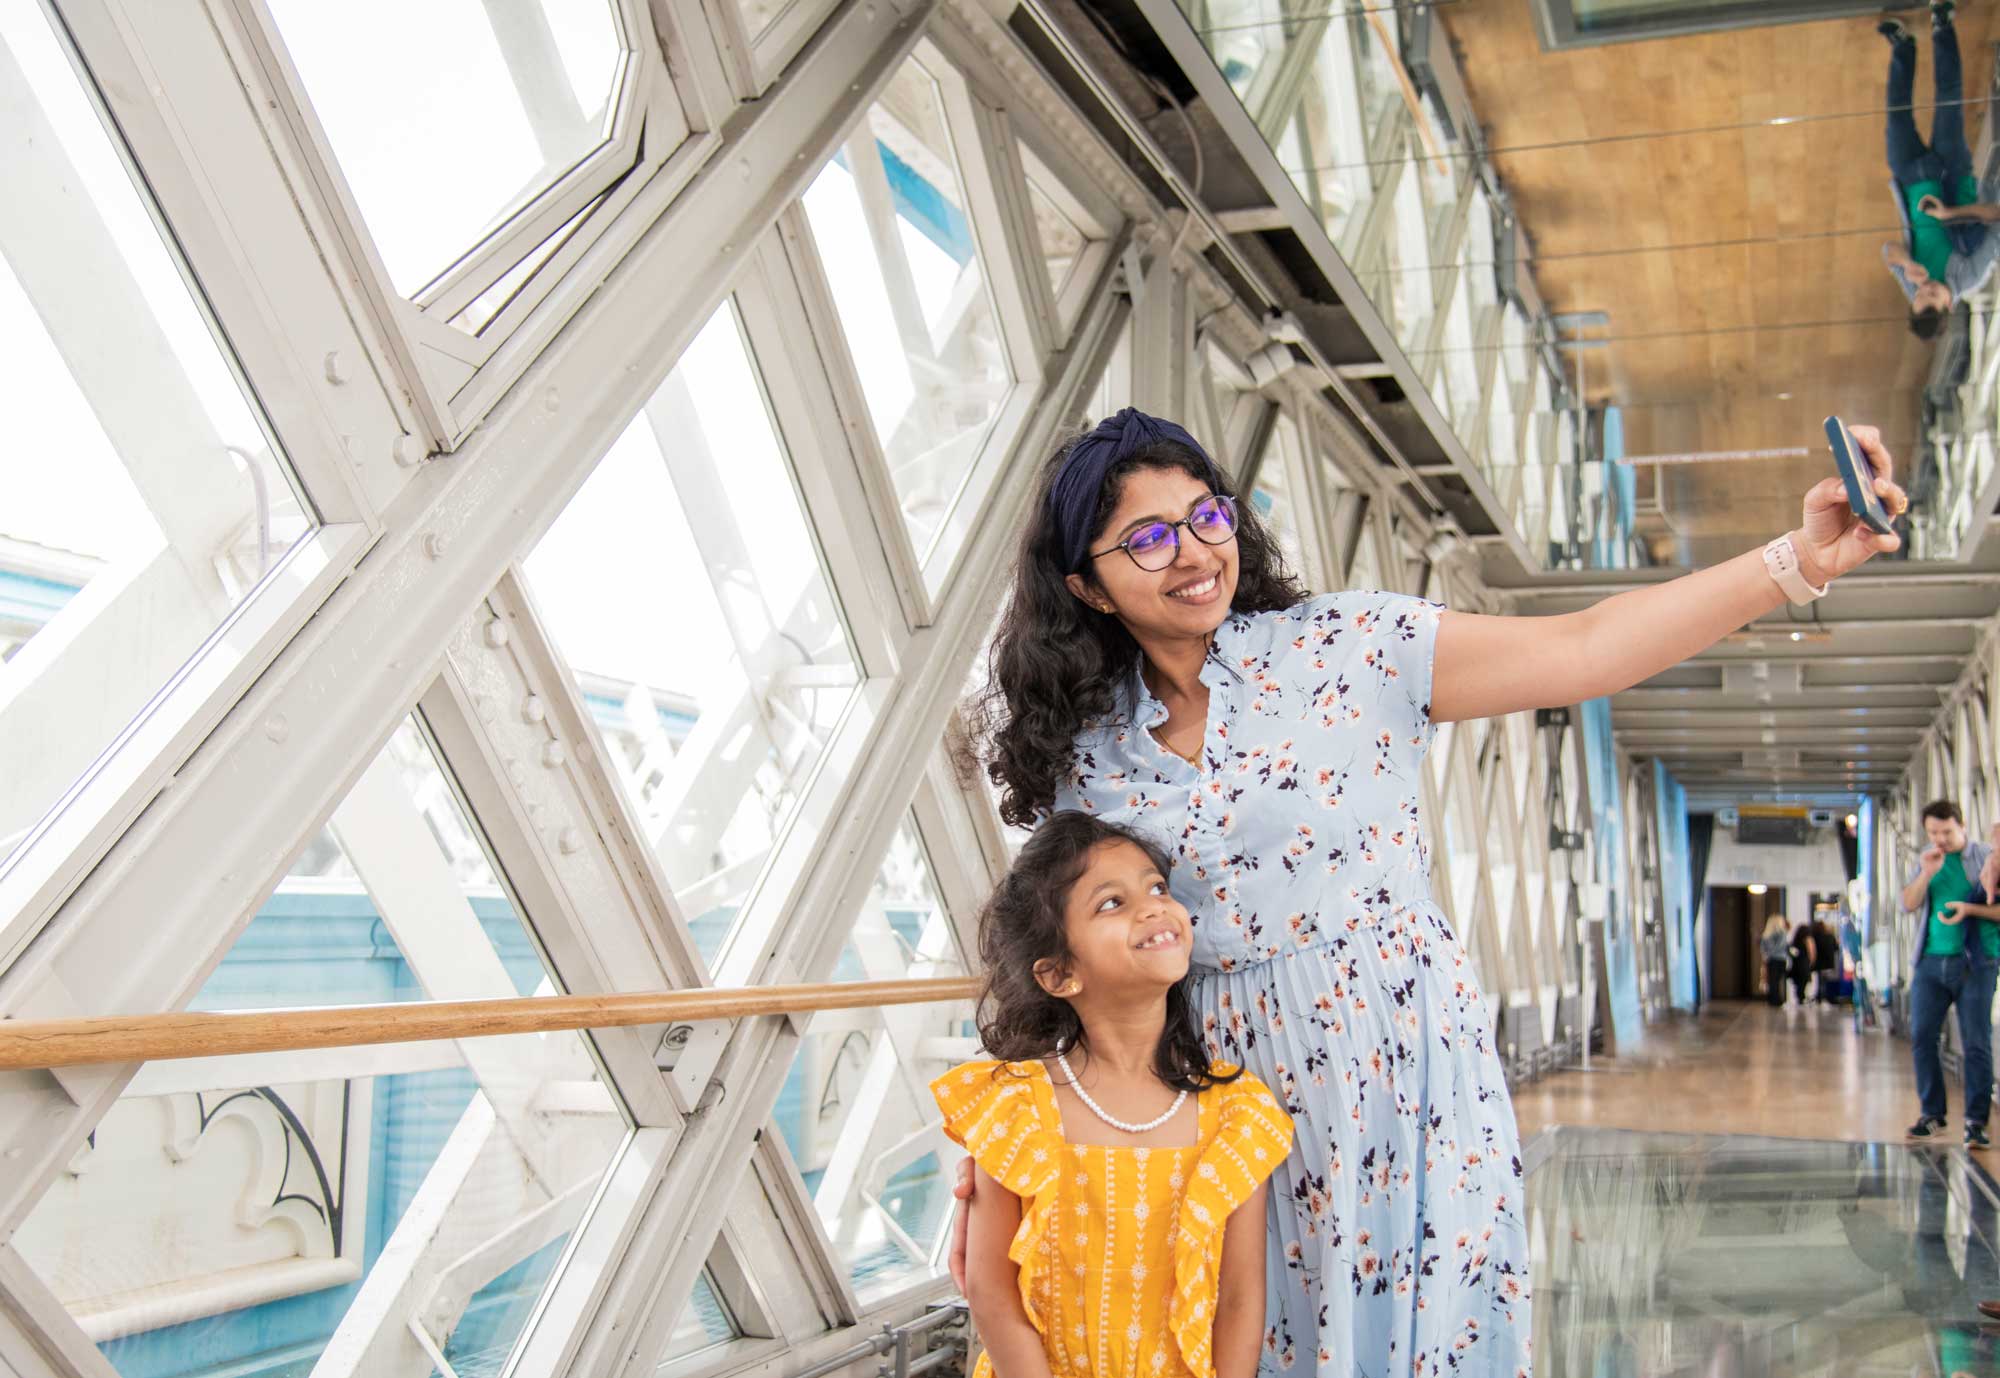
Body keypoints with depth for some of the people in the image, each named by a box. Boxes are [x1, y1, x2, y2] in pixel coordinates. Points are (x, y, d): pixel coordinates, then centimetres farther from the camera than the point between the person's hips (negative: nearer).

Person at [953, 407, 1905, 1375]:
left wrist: (1803, 558, -19)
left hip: (1411, 1058, -1)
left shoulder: (1344, 646, -5)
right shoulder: (1086, 758, 1)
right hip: (1236, 1088, 2)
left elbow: (1584, 650, -10)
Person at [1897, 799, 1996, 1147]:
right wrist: (1926, 873, -9)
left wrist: (1969, 908, -17)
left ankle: (1976, 1121, 0)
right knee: (1921, 1037, 2)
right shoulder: (1926, 860, 13)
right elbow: (1908, 905, 5)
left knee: (1976, 1043, -4)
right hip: (1930, 962, 4)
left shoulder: (1986, 858, -1)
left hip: (1974, 963, -4)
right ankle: (1932, 1115, 12)